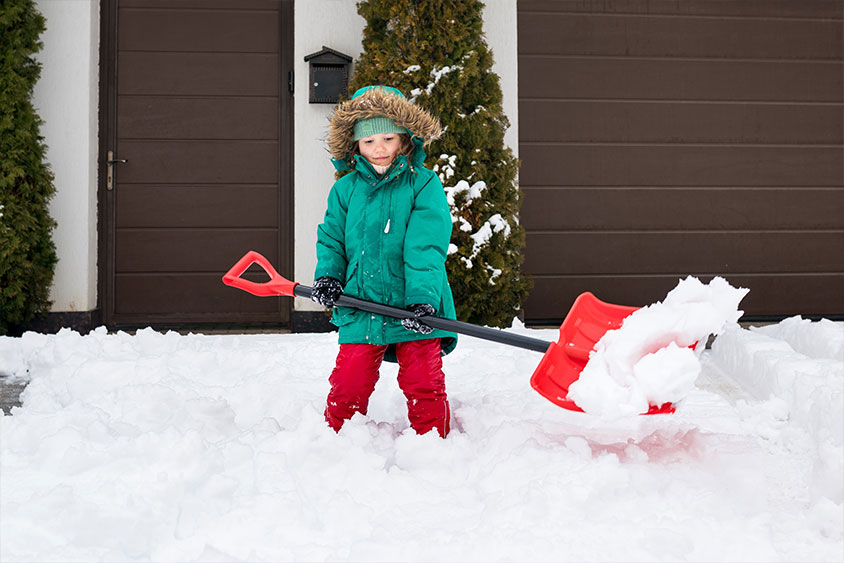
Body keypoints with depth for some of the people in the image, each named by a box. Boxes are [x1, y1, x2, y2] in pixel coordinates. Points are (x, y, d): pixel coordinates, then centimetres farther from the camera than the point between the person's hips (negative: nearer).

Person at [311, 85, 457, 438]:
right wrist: (328, 276, -2)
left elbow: (426, 246, -11)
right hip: (361, 306, 3)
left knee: (424, 385, 2)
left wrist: (423, 297, -21)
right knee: (348, 385, 4)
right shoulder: (346, 189, 8)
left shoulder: (423, 184, -3)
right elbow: (331, 237, 16)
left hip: (415, 308, -2)